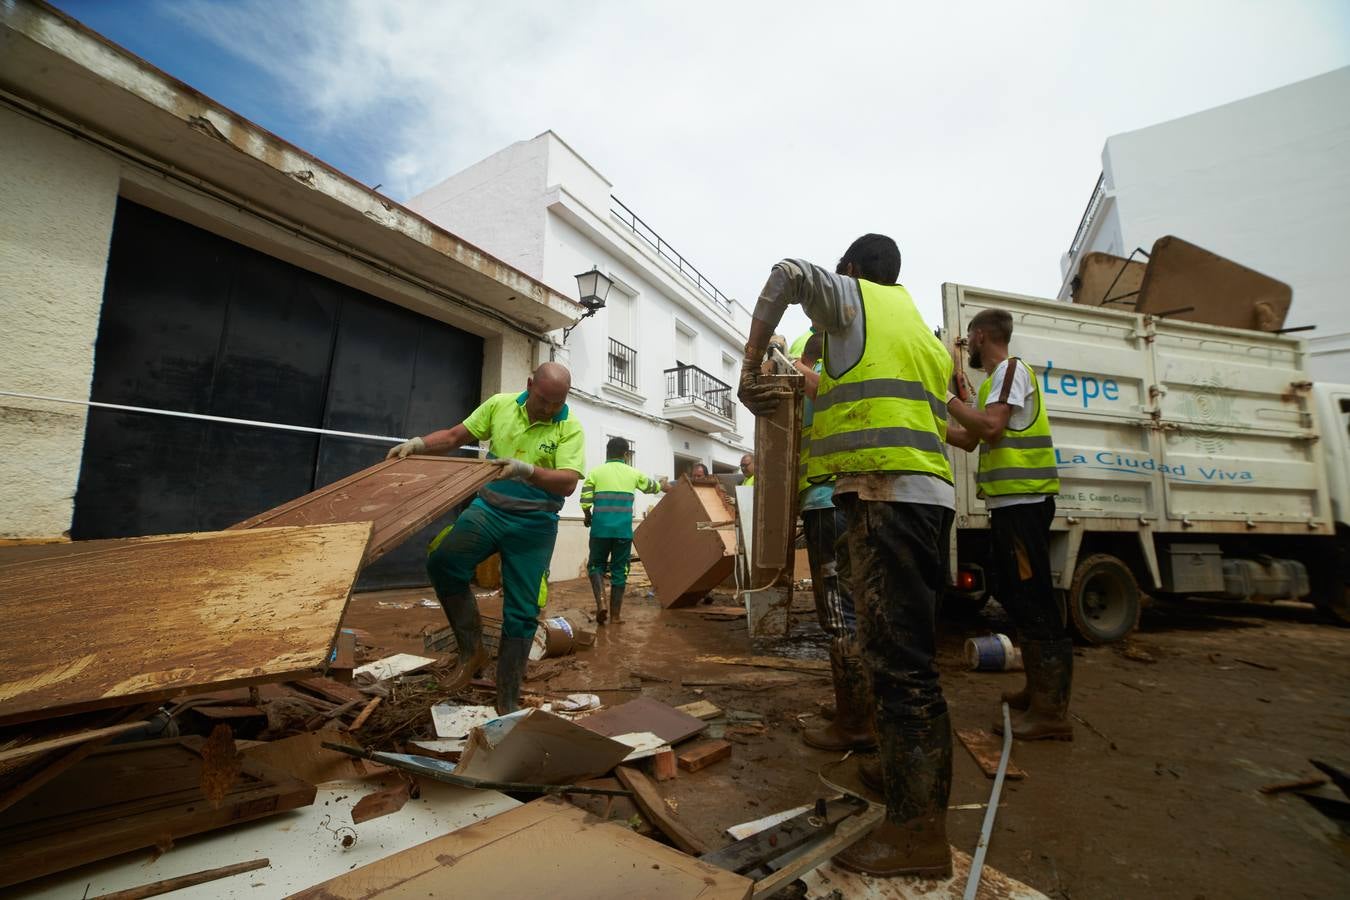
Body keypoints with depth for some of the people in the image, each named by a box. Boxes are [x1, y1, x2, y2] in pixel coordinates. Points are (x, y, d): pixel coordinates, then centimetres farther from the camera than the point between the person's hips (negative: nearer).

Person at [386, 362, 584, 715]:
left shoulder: (570, 429, -10)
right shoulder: (500, 405, 1)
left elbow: (567, 483, -21)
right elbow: (456, 436, 9)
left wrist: (526, 470, -36)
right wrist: (417, 444, -6)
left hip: (535, 525, -2)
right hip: (489, 508, 3)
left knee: (521, 613, 3)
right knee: (442, 563, -20)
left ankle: (508, 702, 20)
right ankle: (472, 649, 2)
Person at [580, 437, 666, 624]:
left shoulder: (595, 472, 2)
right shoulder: (633, 473, 8)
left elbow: (585, 502, -3)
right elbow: (650, 486, 28)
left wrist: (587, 516, 18)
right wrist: (662, 485, 51)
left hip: (601, 528, -1)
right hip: (623, 530, 1)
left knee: (596, 565, 16)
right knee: (619, 569, 11)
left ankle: (601, 603, -2)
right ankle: (616, 614, 16)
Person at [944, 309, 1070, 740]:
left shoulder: (1011, 368, -7)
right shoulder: (996, 378, 21)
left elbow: (991, 426, -23)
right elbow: (972, 440, 23)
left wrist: (948, 399, -12)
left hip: (1022, 501, -10)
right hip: (1011, 501, 10)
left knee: (1033, 600, -9)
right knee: (1019, 596, 15)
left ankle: (1050, 711, -4)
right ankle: (1039, 689, 27)